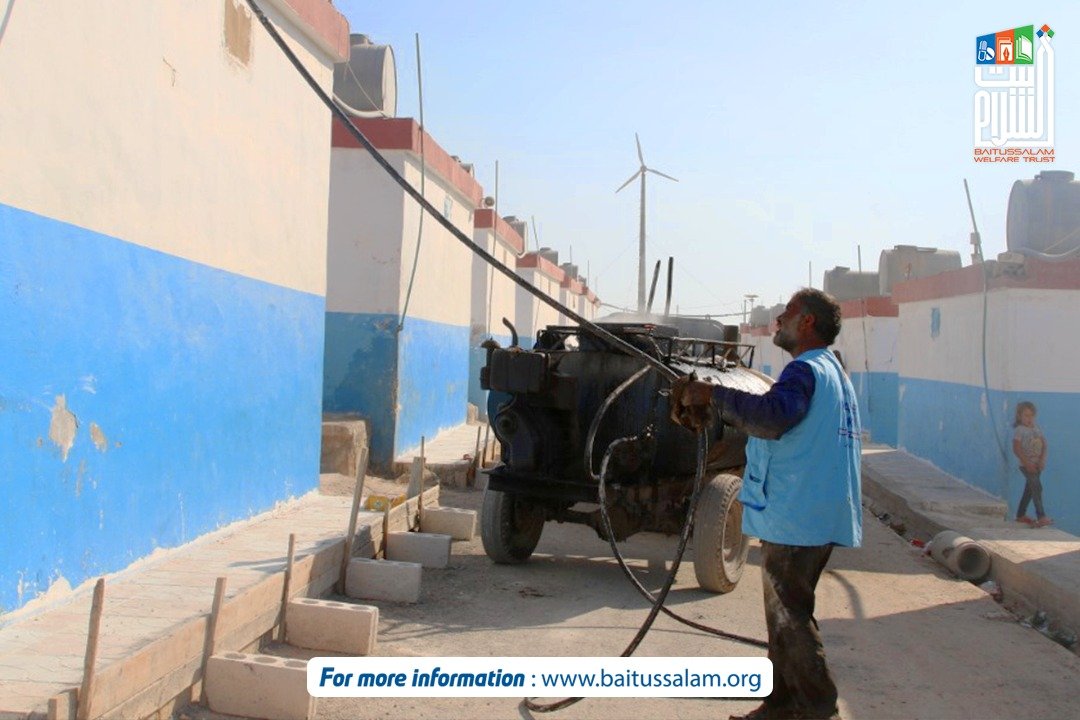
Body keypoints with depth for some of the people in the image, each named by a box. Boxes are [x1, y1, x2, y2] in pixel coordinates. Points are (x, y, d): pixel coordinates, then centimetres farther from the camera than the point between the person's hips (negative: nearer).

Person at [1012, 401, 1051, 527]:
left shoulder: (1036, 428, 9)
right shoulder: (1019, 430, -10)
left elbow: (1044, 444, 6)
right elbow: (1016, 449, -15)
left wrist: (1042, 459, -9)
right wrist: (1027, 464, -19)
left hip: (1037, 464, 7)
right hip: (1026, 465, -7)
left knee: (1029, 489, 13)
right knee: (1037, 488, -16)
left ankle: (1021, 515, 23)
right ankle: (1041, 517, -17)